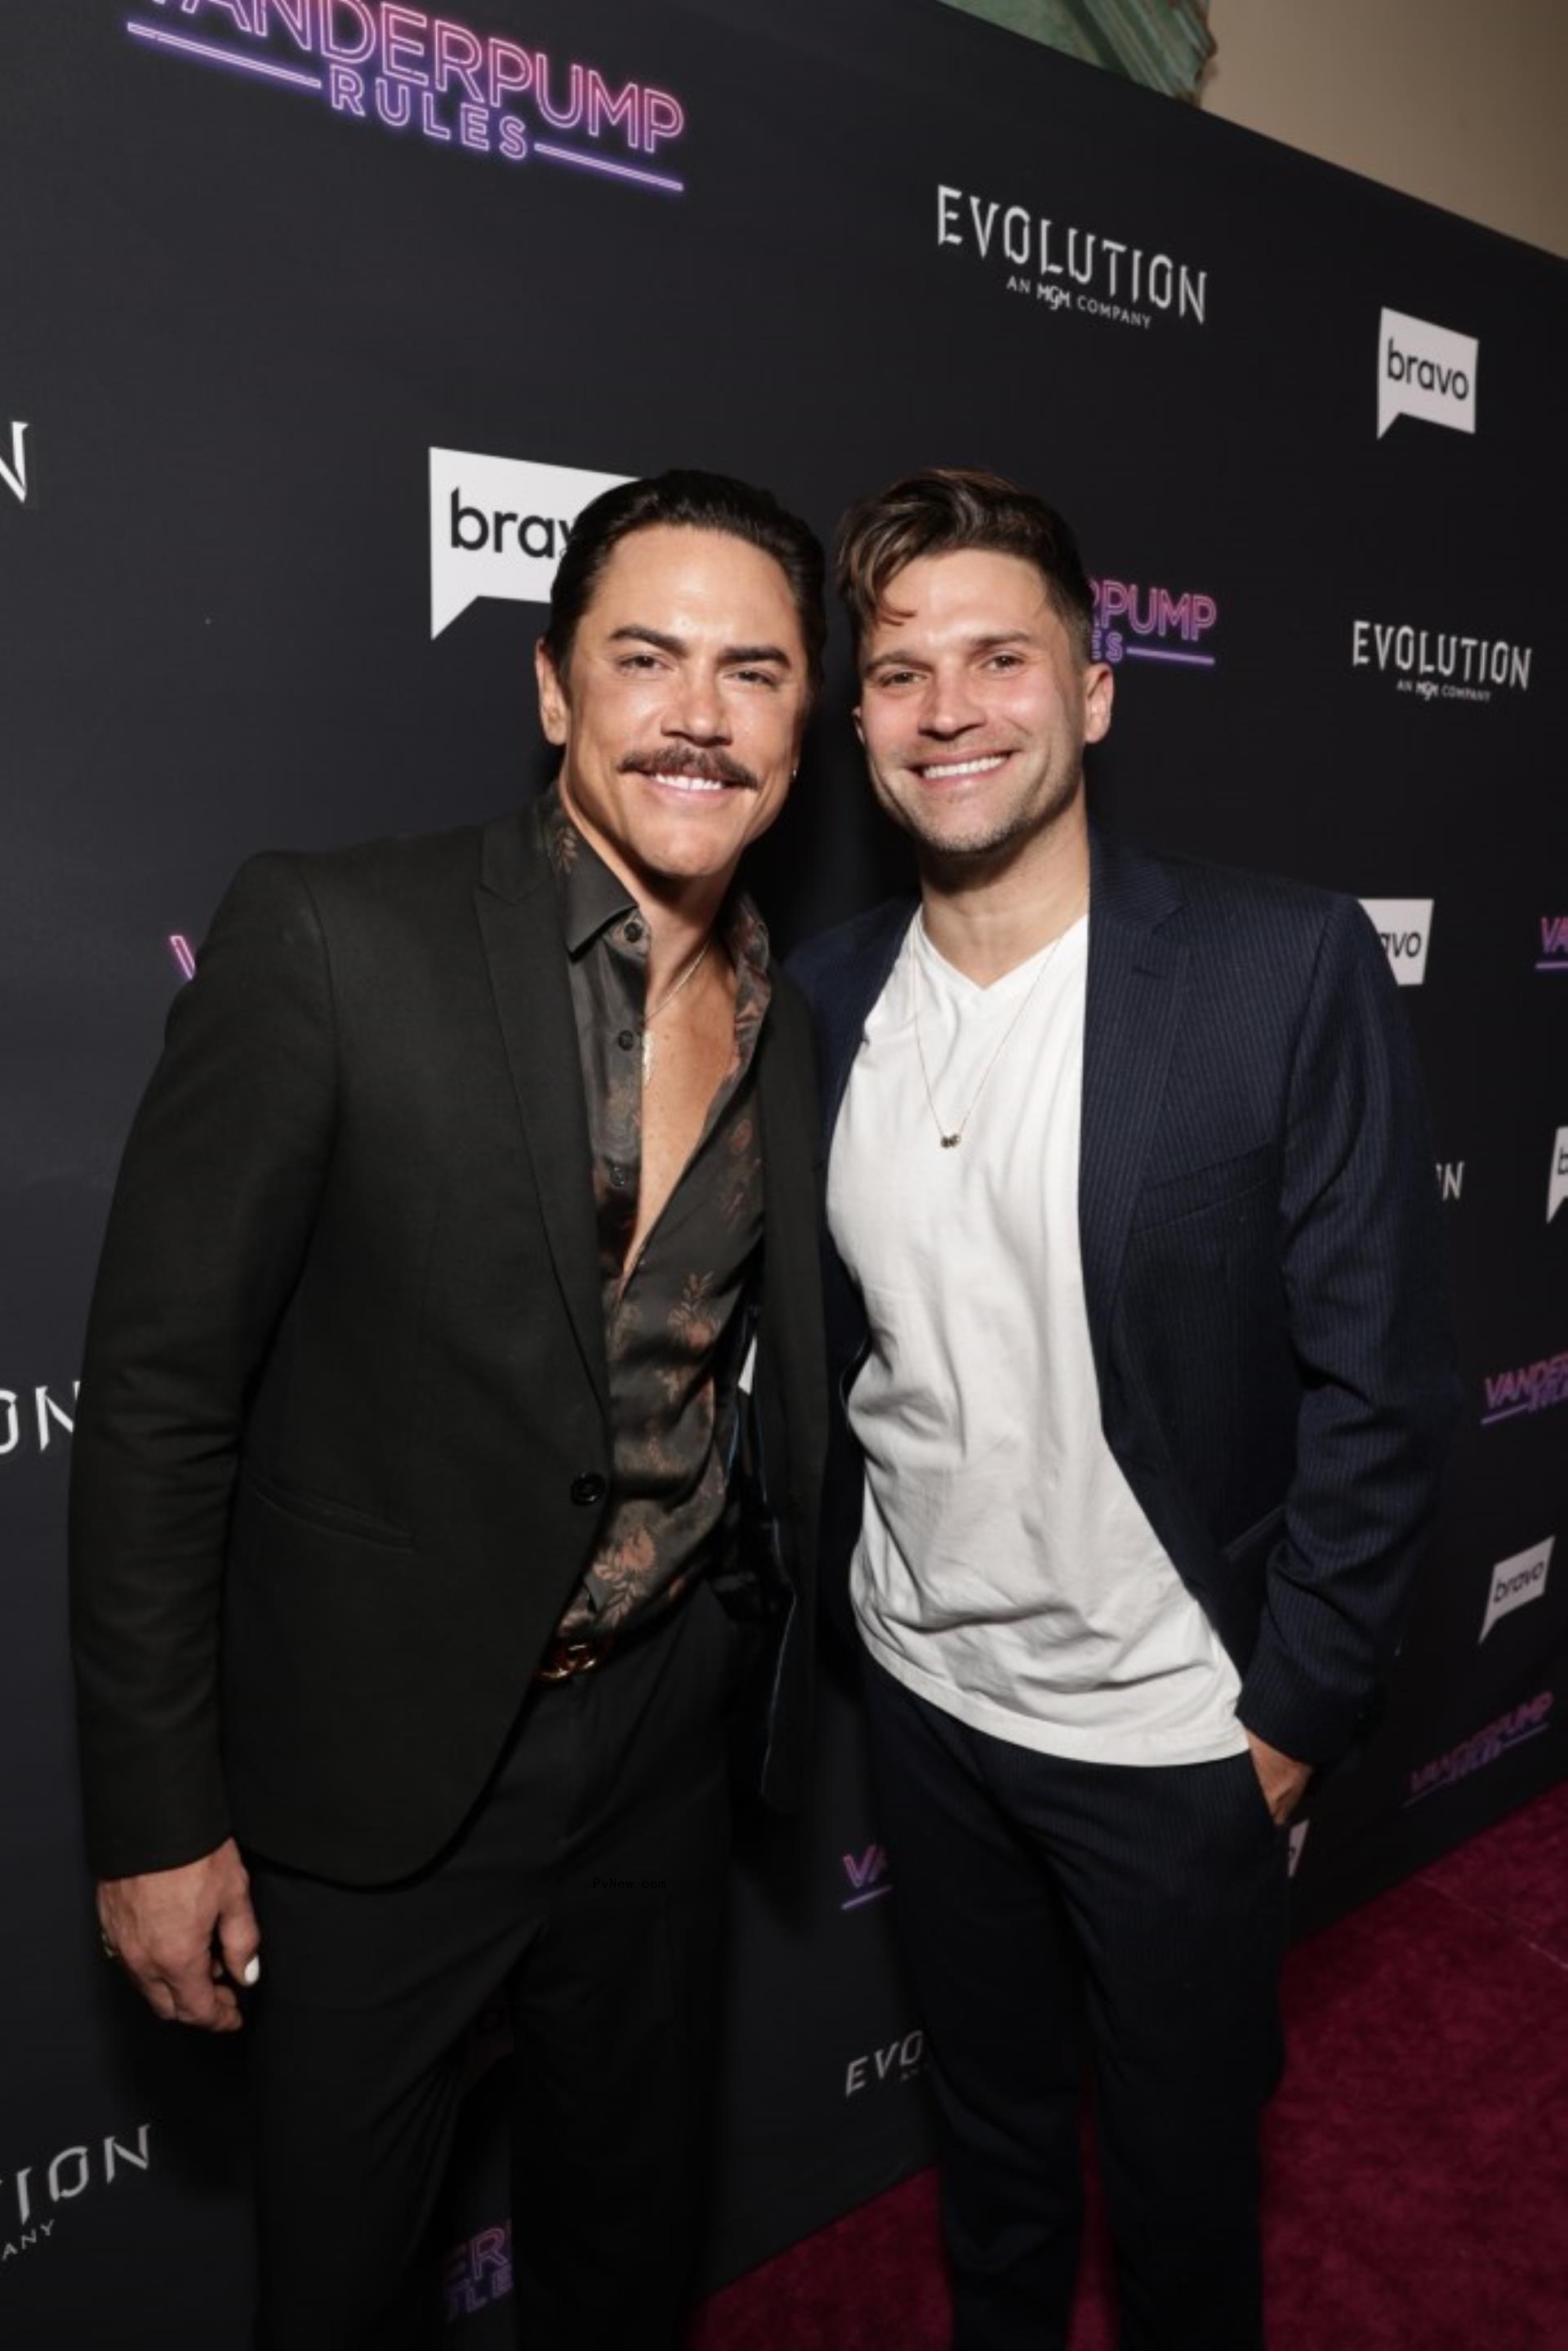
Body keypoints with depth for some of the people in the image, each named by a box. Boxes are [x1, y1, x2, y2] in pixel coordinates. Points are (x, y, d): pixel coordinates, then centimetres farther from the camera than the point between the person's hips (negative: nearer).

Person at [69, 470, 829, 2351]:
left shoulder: (798, 1017, -1)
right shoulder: (329, 941, -18)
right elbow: (157, 1390, -15)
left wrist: (774, 1668, 12)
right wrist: (155, 1814, -12)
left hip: (666, 1724, 5)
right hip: (377, 1763, -4)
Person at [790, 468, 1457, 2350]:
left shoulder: (1286, 969, -17)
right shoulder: (826, 996, -3)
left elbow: (1376, 1379, -14)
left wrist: (1296, 1712, -11)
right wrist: (841, 1597, 6)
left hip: (1170, 1730, -3)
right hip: (923, 1693, 4)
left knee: (1181, 2159, 21)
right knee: (987, 2117, 28)